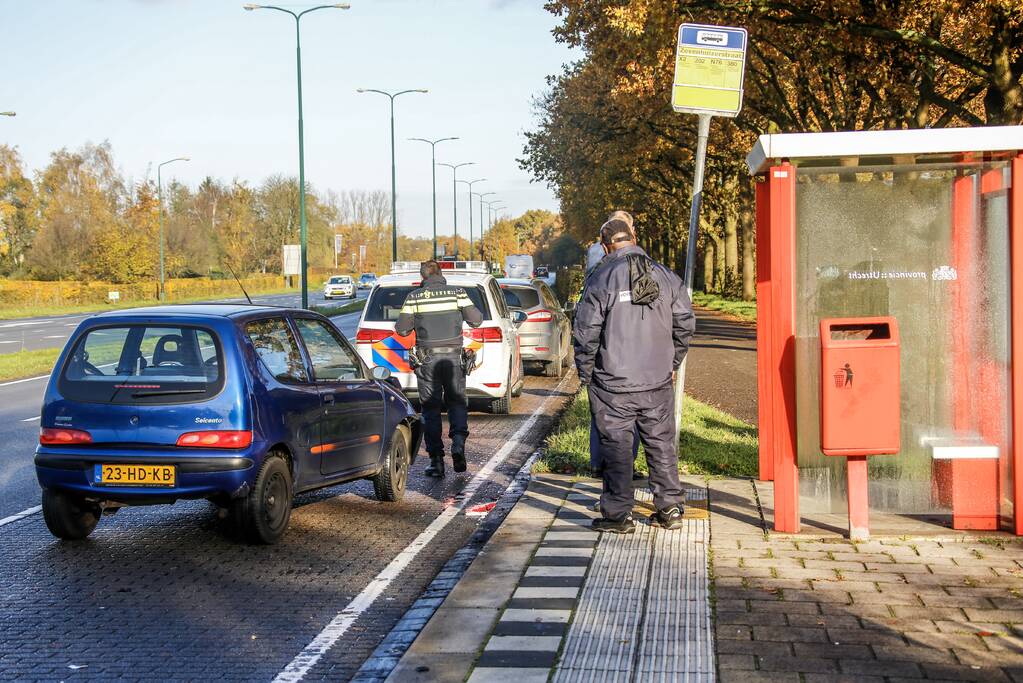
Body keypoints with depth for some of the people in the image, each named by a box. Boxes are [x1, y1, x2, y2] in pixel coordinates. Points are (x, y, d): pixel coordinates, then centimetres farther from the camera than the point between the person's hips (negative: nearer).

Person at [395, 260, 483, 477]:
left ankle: (436, 460, 3)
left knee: (431, 408, 6)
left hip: (427, 359, -1)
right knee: (457, 402, 13)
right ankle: (458, 443, -12)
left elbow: (401, 329, 0)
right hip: (453, 357, 1)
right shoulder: (457, 293, -1)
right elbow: (476, 320, -1)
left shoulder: (414, 297, -2)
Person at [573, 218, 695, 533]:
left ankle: (618, 514, 7)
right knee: (662, 442, 13)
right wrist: (672, 362, 19)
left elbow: (586, 333, -8)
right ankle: (669, 509, 18)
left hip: (613, 382, -3)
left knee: (616, 446, 3)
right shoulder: (666, 276, 3)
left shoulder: (601, 279, -8)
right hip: (658, 381, 4)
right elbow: (685, 324, 8)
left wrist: (585, 374, 4)